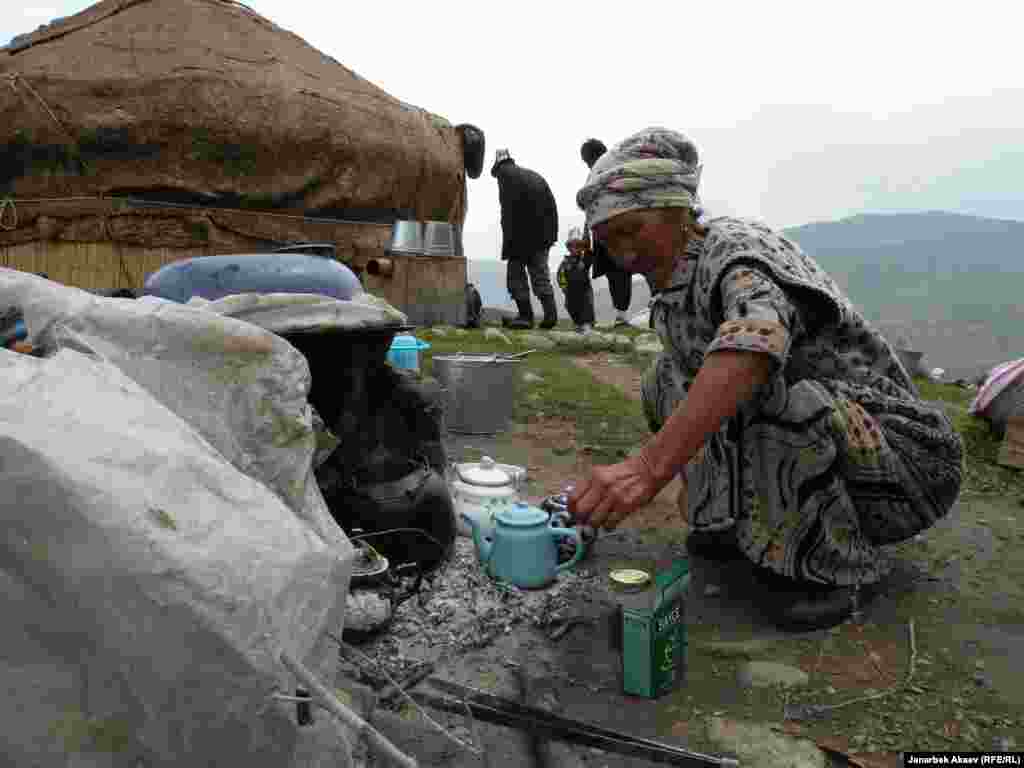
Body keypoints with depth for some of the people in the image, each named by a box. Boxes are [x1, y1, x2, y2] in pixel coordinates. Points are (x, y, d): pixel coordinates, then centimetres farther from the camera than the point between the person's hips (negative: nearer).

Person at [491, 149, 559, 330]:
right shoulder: (535, 175, 23)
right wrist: (552, 233, 12)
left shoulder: (505, 173, 3)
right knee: (540, 271, 11)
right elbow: (551, 205, 16)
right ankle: (550, 313, -2)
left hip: (521, 233, -6)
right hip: (542, 233, 6)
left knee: (516, 271, 5)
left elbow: (508, 206, -11)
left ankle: (526, 315, 1)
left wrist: (508, 237, -13)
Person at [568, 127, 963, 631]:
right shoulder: (671, 295, 4)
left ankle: (835, 566, -11)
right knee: (666, 382, -2)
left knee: (773, 395, -36)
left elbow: (757, 340, -45)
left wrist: (650, 466, -54)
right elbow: (704, 397, 14)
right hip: (809, 442, 8)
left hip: (906, 461, -7)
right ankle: (754, 527, 7)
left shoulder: (736, 245, -22)